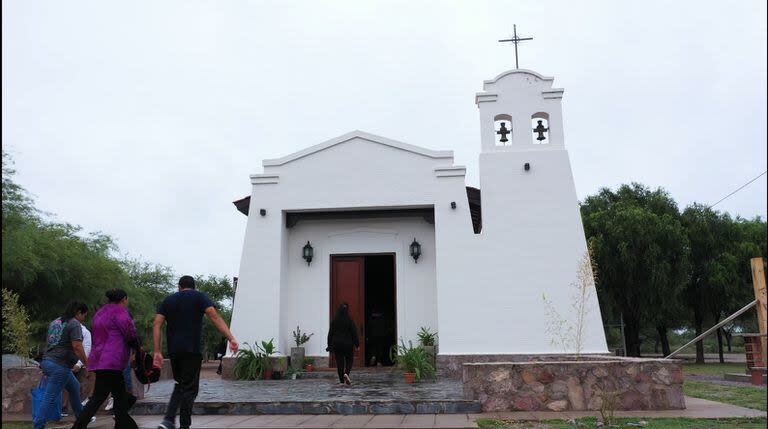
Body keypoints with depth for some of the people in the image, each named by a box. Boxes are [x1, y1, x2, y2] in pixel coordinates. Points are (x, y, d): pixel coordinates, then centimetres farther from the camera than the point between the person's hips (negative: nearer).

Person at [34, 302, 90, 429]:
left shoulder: (55, 322, 16)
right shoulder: (74, 324, -12)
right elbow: (77, 347, -19)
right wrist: (87, 363, -12)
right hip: (60, 365, -10)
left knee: (75, 387, 22)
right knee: (50, 399, -7)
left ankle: (81, 418, 33)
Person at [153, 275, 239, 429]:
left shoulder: (168, 300, 15)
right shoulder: (199, 297, 4)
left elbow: (157, 325, 5)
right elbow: (215, 316, -11)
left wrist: (157, 352, 4)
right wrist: (231, 338, -17)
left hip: (174, 351, 4)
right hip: (192, 350, -4)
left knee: (180, 384, 19)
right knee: (189, 388, 2)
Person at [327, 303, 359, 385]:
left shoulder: (334, 321, 0)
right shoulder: (350, 320, -8)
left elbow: (330, 333, 3)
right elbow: (354, 333, -7)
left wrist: (330, 345, 9)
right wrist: (357, 345, -1)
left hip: (337, 344, 2)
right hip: (347, 344, -2)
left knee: (339, 362, 7)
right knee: (349, 360, 11)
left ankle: (341, 380, 7)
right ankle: (346, 373, -14)